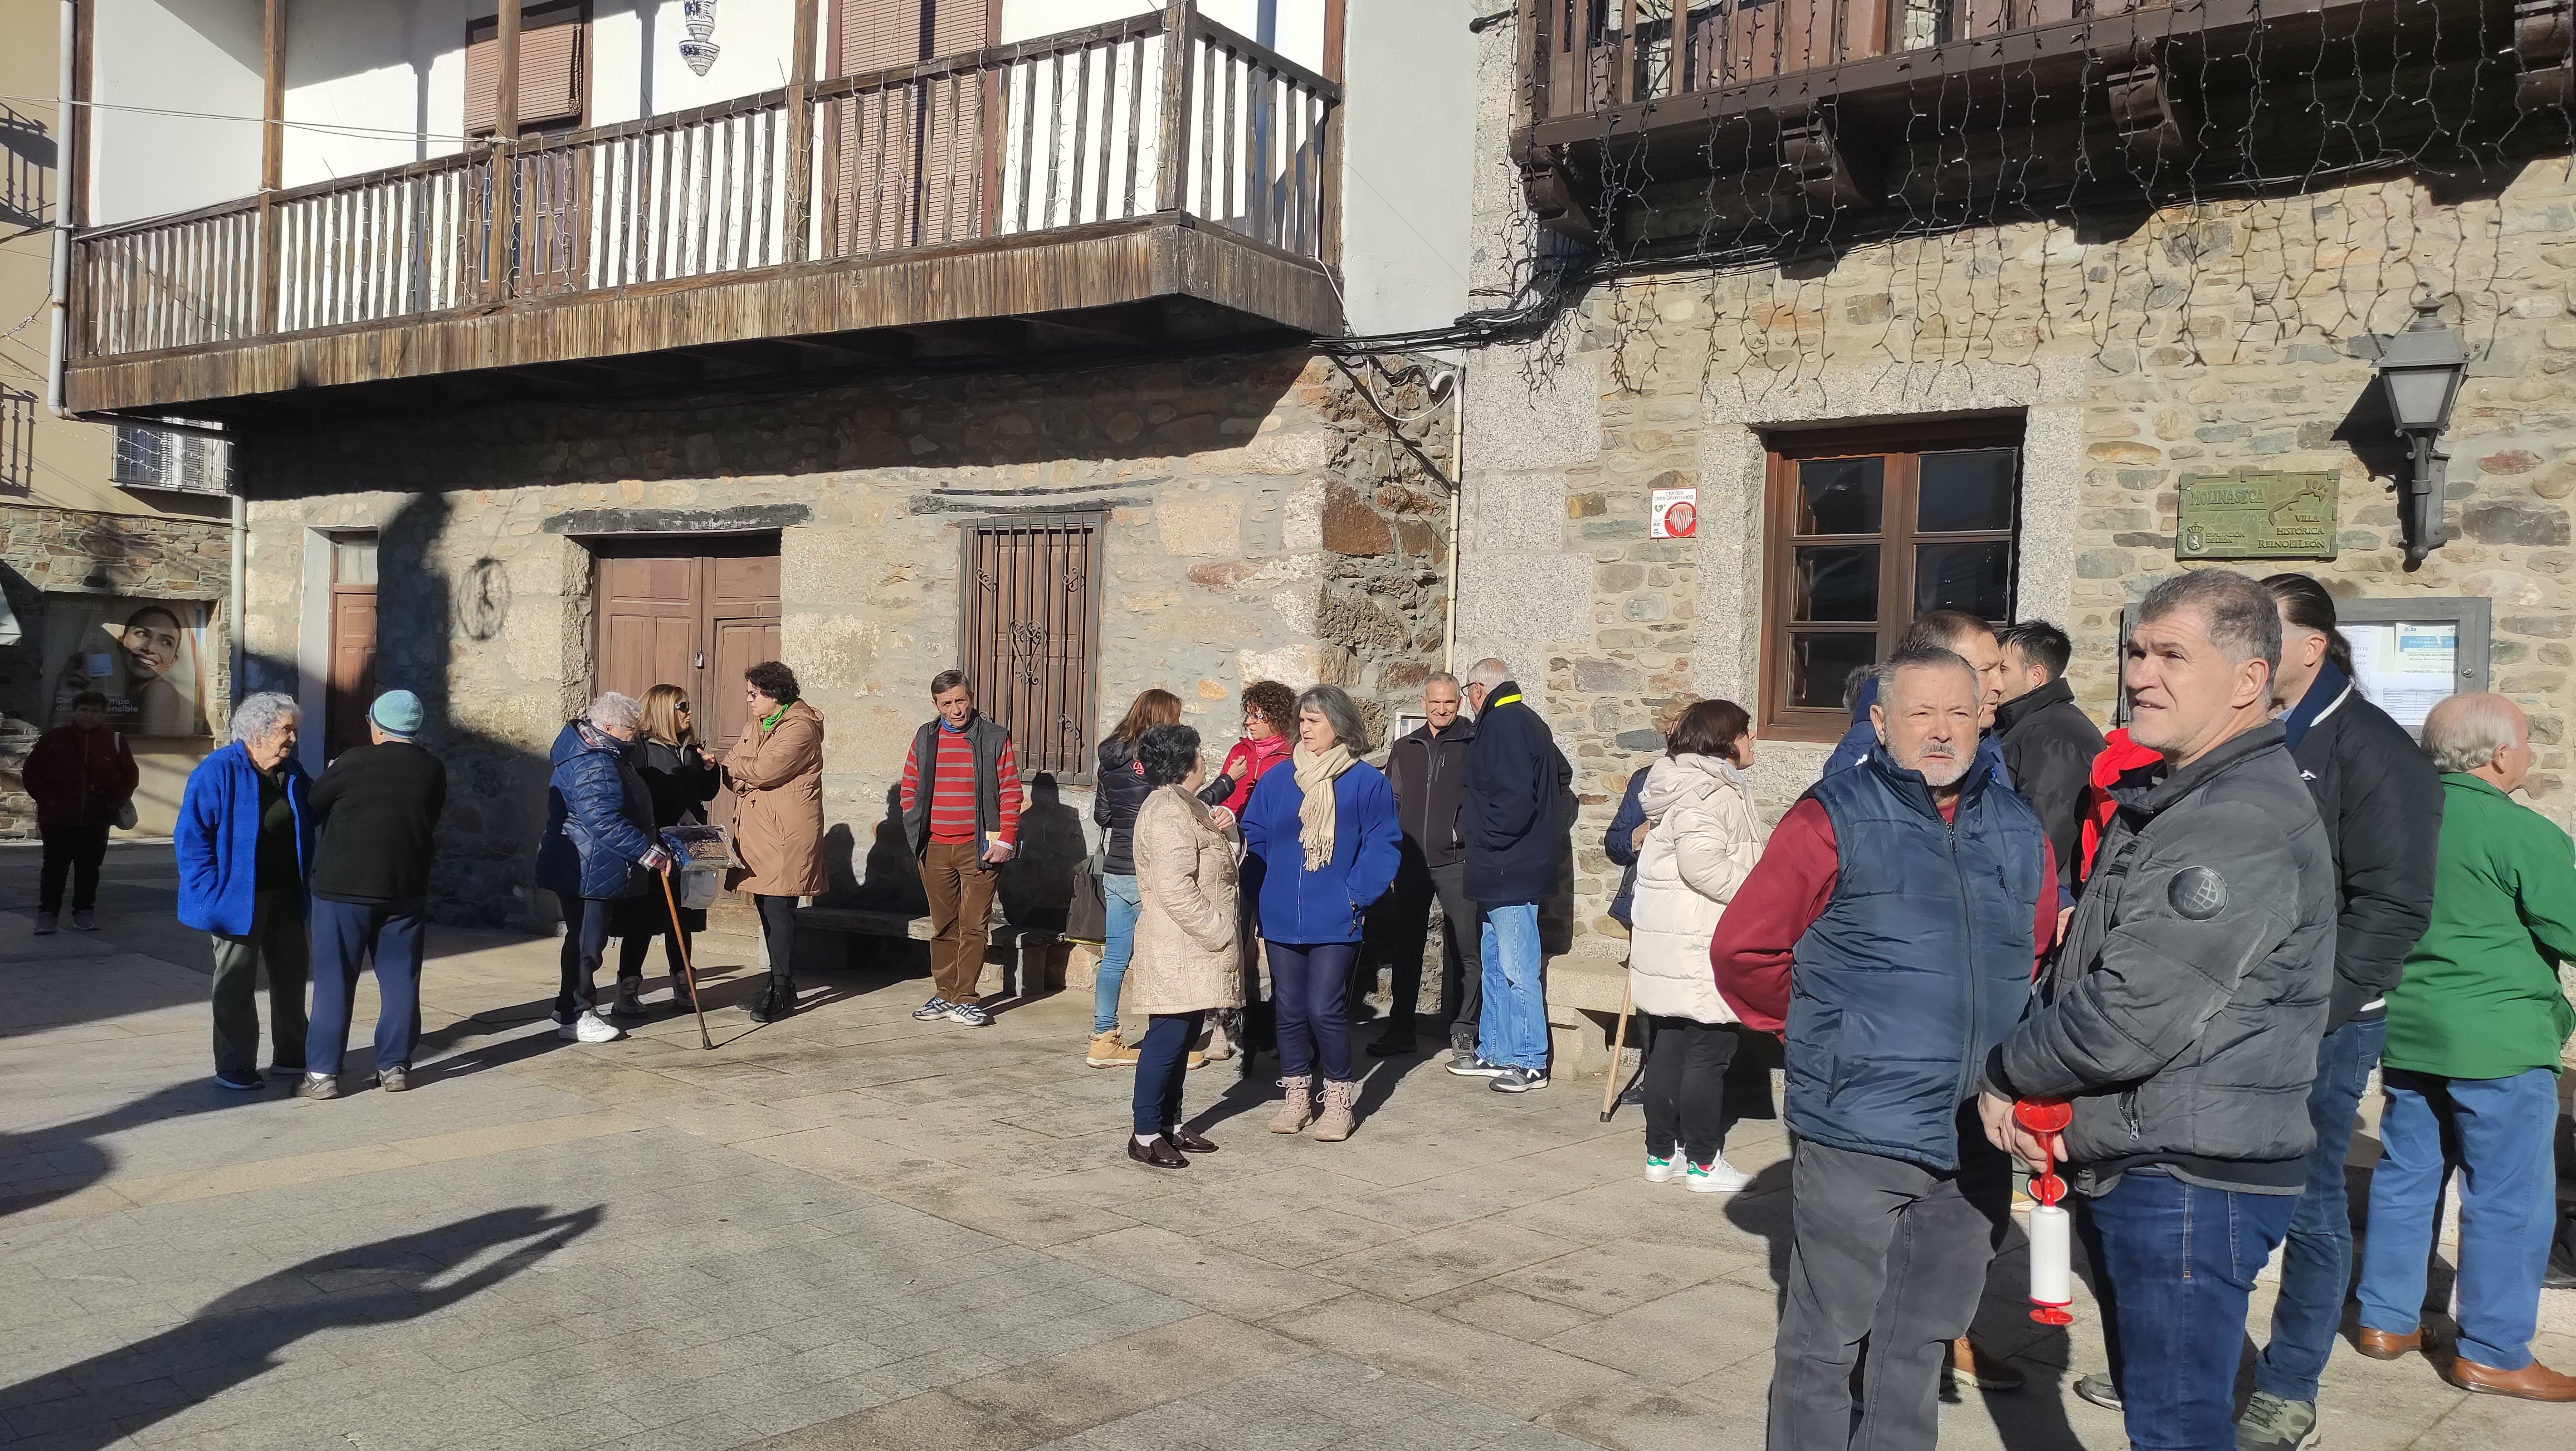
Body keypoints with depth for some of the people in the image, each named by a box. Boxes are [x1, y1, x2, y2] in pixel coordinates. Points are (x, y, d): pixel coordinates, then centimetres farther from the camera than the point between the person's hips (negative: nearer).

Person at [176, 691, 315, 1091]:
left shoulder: (293, 773, 6)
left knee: (291, 975, 14)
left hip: (286, 894, 7)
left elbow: (309, 825, 17)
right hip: (239, 897, -7)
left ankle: (292, 1055, 26)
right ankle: (234, 1067, 11)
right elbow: (190, 835, -15)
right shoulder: (218, 771, -14)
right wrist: (213, 892, -19)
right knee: (236, 982, 3)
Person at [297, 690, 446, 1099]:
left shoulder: (354, 763, -11)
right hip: (406, 890, 3)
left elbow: (313, 803, 1)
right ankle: (395, 1066, 14)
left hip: (343, 887, -3)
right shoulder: (433, 771, 0)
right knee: (400, 981, 10)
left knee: (334, 982, 3)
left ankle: (322, 1073, 4)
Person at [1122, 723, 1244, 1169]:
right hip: (1177, 953, -10)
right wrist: (1219, 933, -19)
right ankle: (1146, 1135, 1)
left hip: (1194, 952, 10)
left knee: (1183, 1038, 15)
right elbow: (1176, 891, -24)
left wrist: (1222, 824, 4)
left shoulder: (1186, 806, 16)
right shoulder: (1168, 815, -18)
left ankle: (1170, 1123, 24)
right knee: (1167, 1039, -5)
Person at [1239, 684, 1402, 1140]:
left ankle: (1338, 1098, 12)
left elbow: (1383, 846, -6)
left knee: (1325, 1009, -5)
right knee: (1290, 1009, 10)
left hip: (1335, 921, -4)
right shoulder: (1278, 778, 5)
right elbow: (1254, 836, 8)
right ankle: (1297, 1096, 24)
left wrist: (1356, 895, -13)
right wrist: (1266, 888, -3)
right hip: (1281, 918, 4)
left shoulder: (1366, 781, -5)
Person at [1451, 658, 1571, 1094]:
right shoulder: (1528, 721, 15)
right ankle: (1495, 1053, 24)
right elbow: (1562, 773, 27)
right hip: (1508, 870, 11)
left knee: (1517, 968, -4)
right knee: (1496, 962, 16)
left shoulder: (1503, 723, -16)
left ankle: (1530, 1063, 2)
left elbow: (1514, 798, -25)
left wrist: (1480, 834, -13)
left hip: (1510, 868, -11)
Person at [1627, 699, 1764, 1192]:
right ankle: (1702, 1161, 4)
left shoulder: (1683, 785, 18)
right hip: (1700, 949, -10)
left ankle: (1661, 1153, 19)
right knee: (1709, 1051, -2)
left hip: (1667, 947, 10)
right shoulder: (1709, 792, -15)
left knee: (1668, 1049, 12)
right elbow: (1702, 864, -27)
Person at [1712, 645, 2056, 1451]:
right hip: (1858, 1134, -5)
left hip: (1978, 1138, 5)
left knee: (1926, 1335, 18)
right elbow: (1743, 948, -8)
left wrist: (1998, 1037, 15)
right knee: (1825, 1338, 5)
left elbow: (2037, 953, 23)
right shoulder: (1834, 819, -10)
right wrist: (1818, 1029, 1)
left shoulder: (2019, 832, 7)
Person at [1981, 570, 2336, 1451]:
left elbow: (2129, 1021, -25)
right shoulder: (2170, 802, 13)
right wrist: (2021, 1082, -1)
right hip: (2127, 1171, 10)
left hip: (2189, 1184, -10)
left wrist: (2005, 1072, -7)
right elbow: (2079, 969, 16)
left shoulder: (2245, 827, -20)